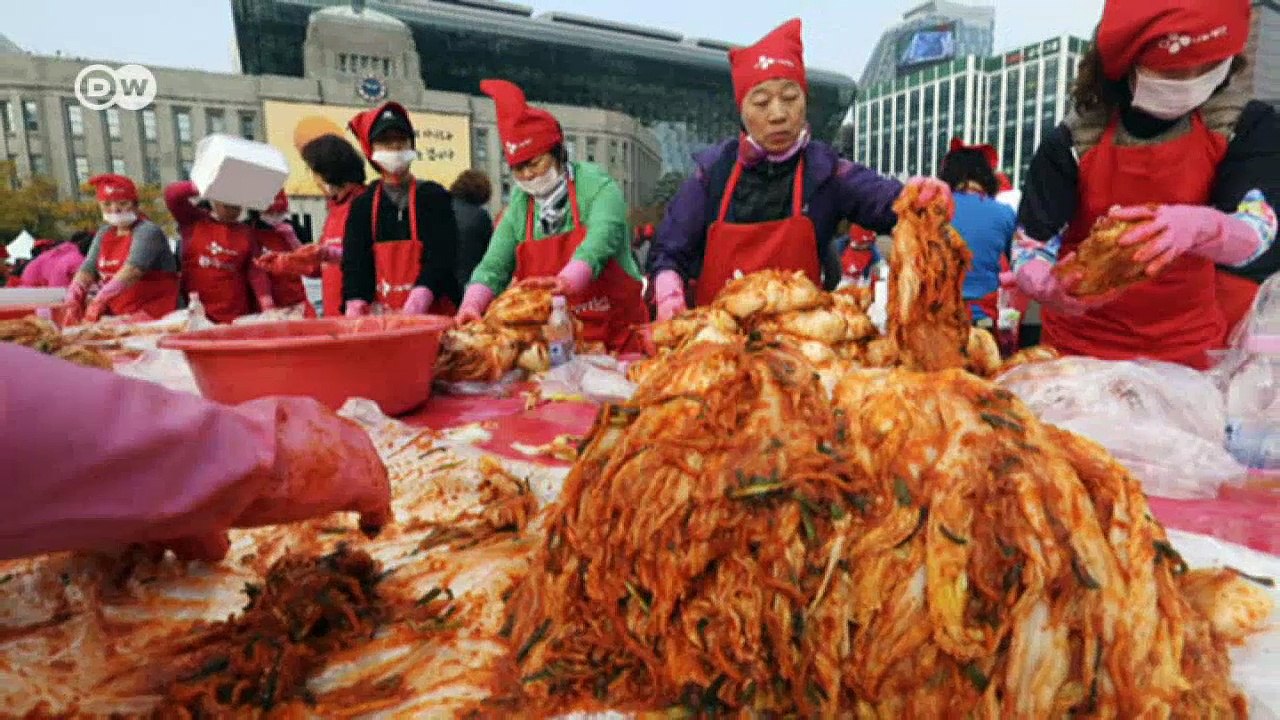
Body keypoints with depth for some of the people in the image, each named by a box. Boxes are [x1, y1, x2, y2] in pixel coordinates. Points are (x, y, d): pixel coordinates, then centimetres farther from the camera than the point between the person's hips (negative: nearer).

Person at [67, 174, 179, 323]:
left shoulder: (147, 231, -8)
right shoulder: (104, 234, 15)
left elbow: (132, 271, -22)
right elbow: (87, 271, 7)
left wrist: (99, 301, -31)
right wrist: (73, 302, -10)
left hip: (153, 316, -6)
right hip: (116, 315, 7)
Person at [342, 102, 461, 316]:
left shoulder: (434, 196, 2)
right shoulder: (362, 205, 10)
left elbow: (441, 258, -9)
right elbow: (355, 263, 2)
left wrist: (416, 304, -24)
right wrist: (355, 310, -15)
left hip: (432, 312, -2)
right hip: (381, 315, 2)